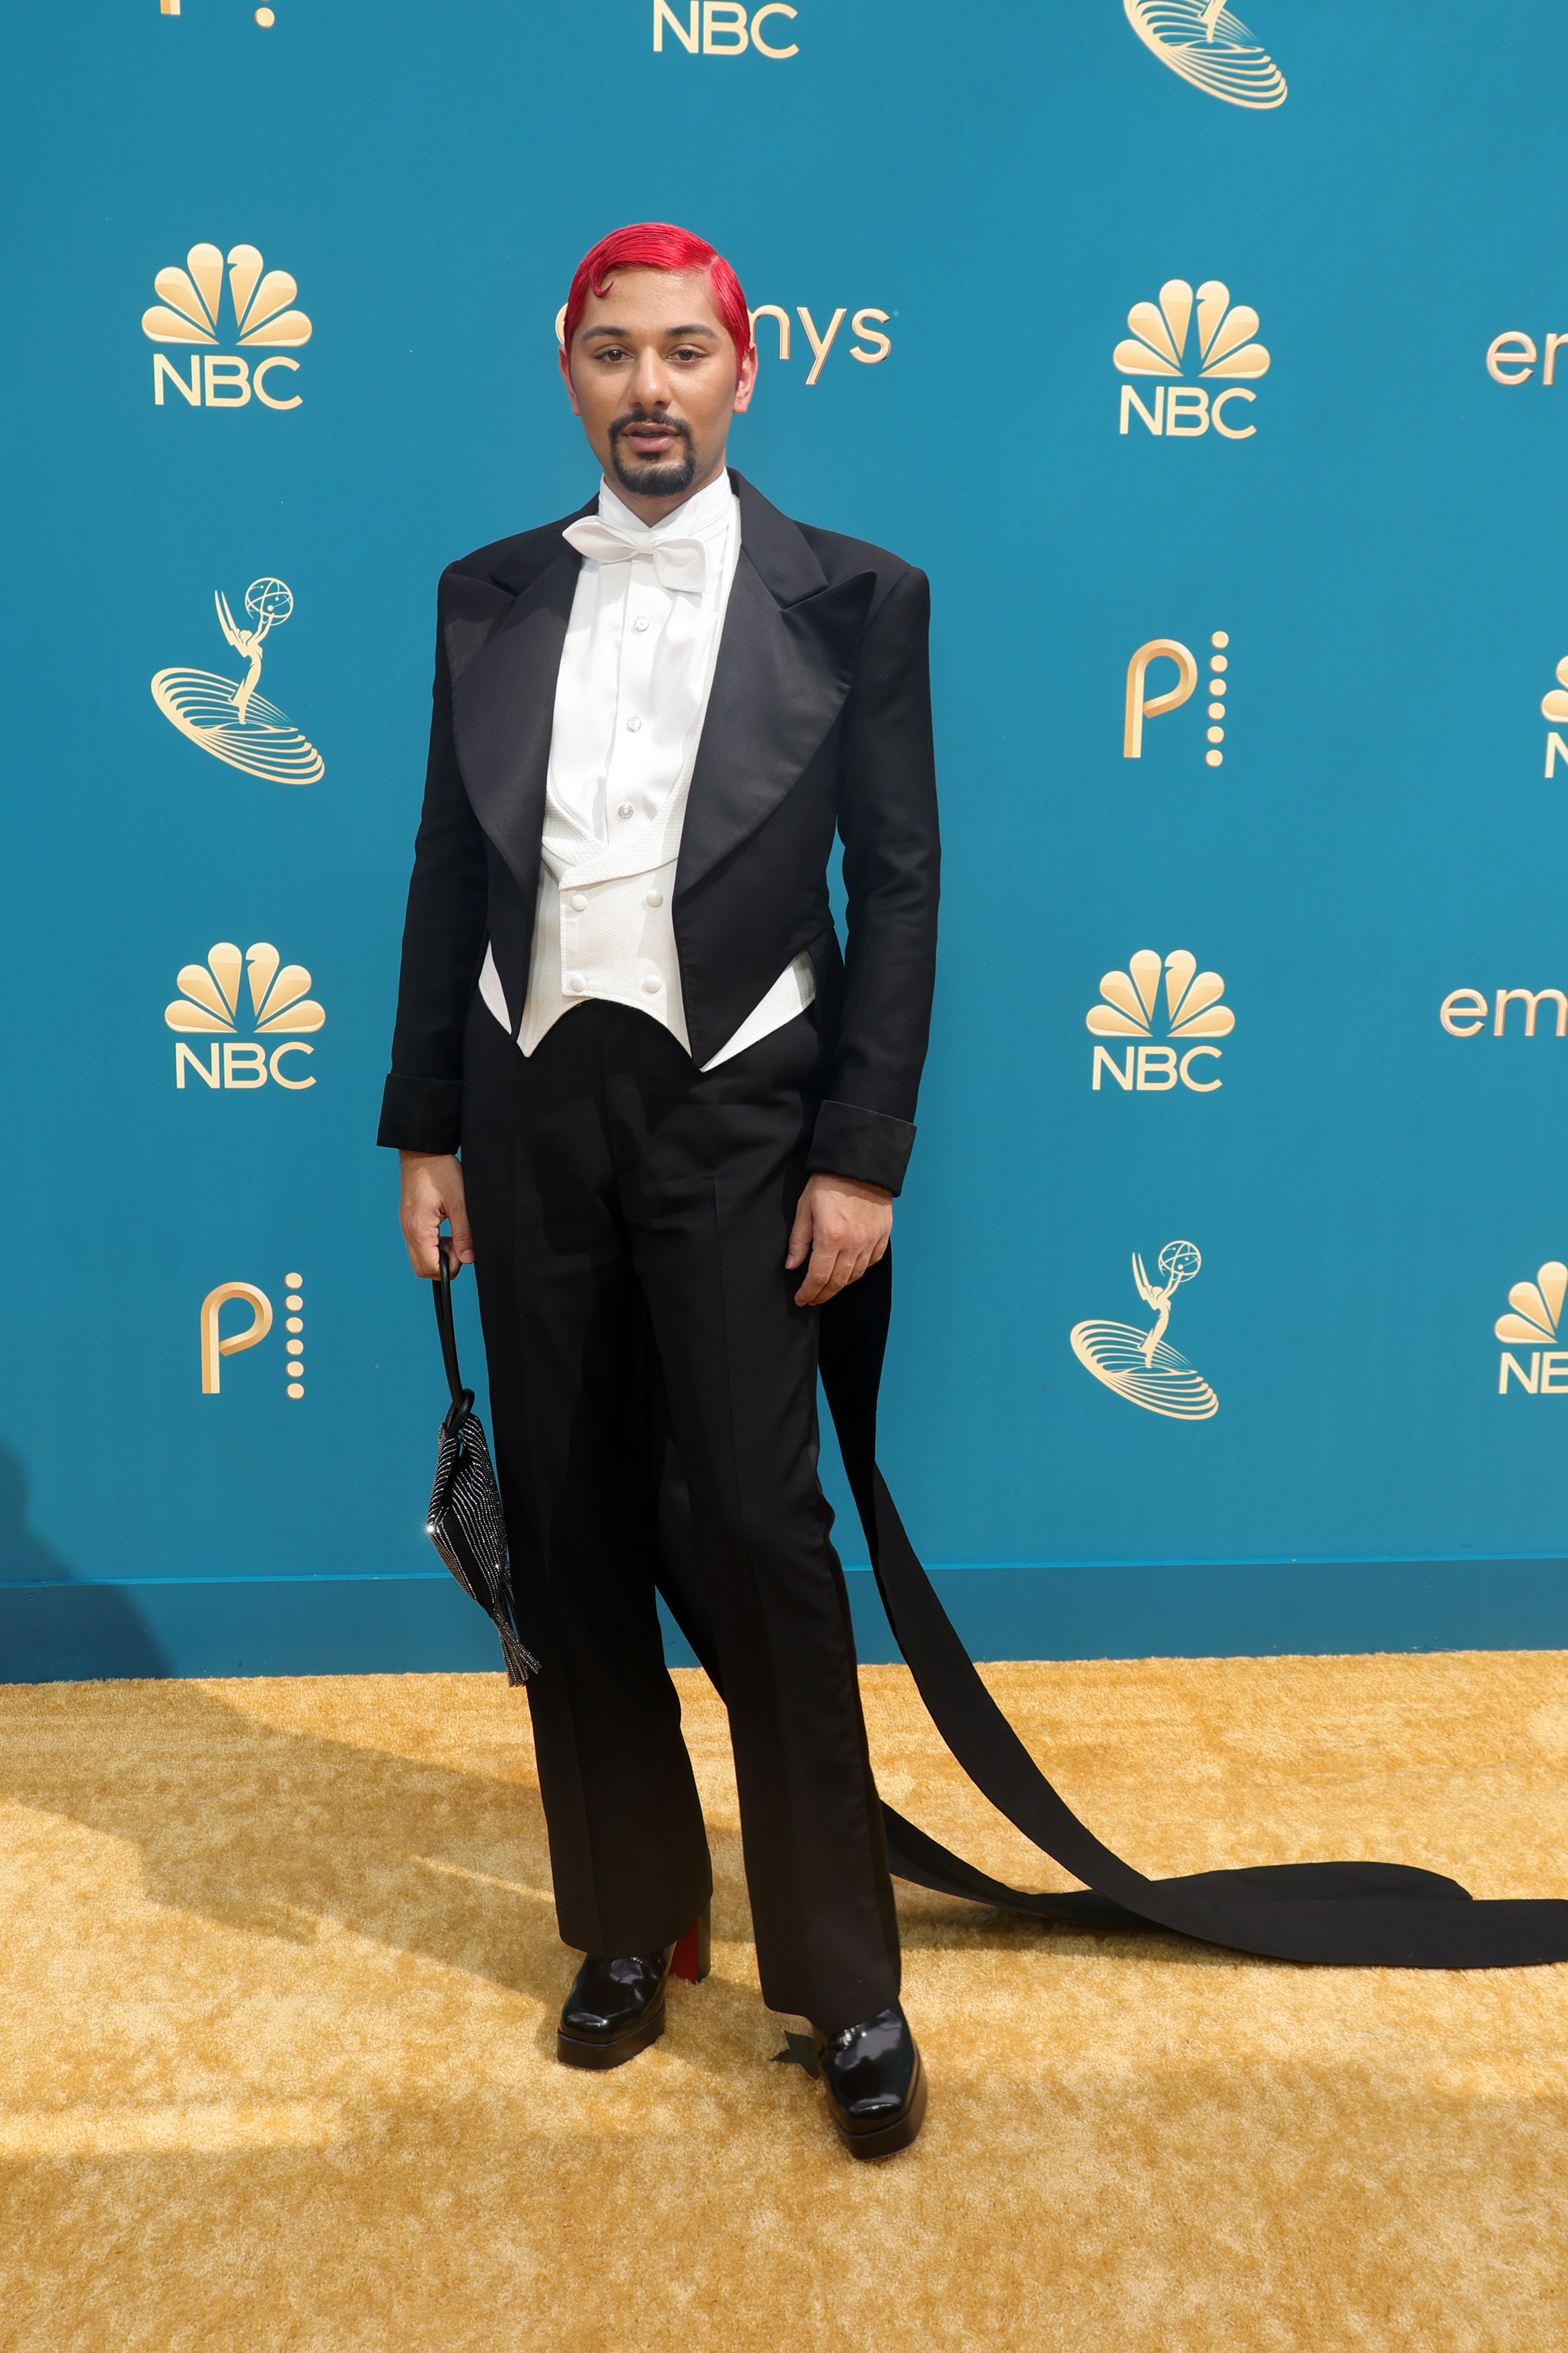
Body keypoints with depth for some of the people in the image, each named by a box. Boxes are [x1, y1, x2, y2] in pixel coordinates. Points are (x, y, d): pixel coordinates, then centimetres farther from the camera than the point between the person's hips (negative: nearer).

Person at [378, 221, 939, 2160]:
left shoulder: (850, 598, 1)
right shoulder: (488, 599, 10)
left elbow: (899, 887, -2)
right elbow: (450, 874, 10)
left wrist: (861, 1156, -8)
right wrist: (425, 1131, 7)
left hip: (732, 1107, -3)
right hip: (532, 1106, 4)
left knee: (761, 1531, -5)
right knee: (570, 1532, 9)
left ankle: (846, 1985, 13)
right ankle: (631, 1922, 27)